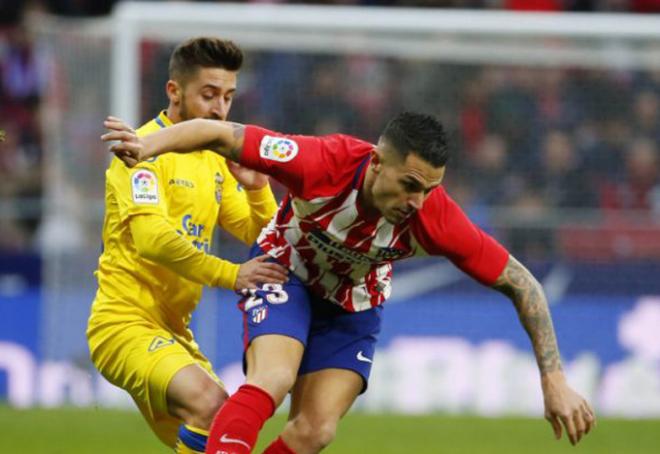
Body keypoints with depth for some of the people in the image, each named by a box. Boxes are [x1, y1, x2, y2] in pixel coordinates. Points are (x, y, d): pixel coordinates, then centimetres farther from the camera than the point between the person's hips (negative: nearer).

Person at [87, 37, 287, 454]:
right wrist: (231, 275, -33)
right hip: (125, 321, -9)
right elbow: (151, 238, -25)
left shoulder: (215, 159, 15)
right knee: (209, 404, -30)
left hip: (172, 328, 9)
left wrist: (256, 187, -7)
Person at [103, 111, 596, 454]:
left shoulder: (435, 218, -31)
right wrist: (150, 144, -47)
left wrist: (554, 380, -23)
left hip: (355, 303, 2)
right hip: (287, 271, -2)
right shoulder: (326, 162, -37)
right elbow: (221, 135, -30)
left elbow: (519, 282, -21)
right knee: (273, 380, -29)